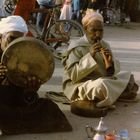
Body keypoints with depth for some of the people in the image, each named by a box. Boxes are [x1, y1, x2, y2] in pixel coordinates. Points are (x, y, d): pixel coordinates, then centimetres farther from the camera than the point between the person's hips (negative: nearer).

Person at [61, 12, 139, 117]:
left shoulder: (104, 45, 4)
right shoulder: (77, 47, -13)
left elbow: (114, 71, 2)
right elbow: (73, 75, -23)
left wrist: (110, 63, -21)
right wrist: (90, 56, -29)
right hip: (79, 86, -7)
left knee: (128, 76, 10)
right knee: (101, 85, -36)